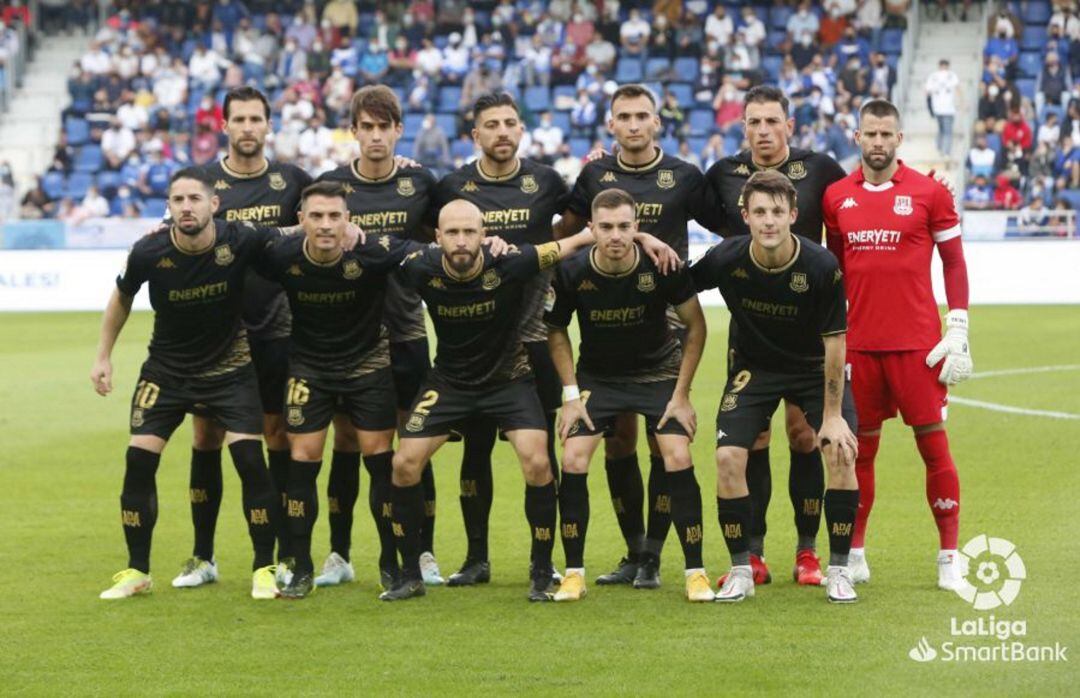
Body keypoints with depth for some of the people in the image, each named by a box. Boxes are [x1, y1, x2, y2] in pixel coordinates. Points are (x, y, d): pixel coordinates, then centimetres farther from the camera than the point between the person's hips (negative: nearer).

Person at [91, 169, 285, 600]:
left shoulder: (240, 242, -22)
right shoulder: (149, 253, -18)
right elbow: (122, 298, 4)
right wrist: (103, 355, 7)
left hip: (229, 367, -1)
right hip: (166, 368, 1)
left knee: (250, 460, -13)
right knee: (139, 460, -7)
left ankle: (264, 569, 2)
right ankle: (137, 571, 9)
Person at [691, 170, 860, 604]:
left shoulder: (822, 267, -26)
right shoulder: (726, 259, -21)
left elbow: (834, 340, -19)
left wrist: (832, 415, -19)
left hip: (815, 367, -1)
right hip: (753, 367, 1)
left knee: (841, 453, -19)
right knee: (728, 457, -15)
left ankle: (838, 569, -3)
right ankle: (741, 570, 1)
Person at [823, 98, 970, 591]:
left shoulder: (928, 193, -1)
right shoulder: (837, 197, 8)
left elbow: (954, 262, 1)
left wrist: (958, 332, -5)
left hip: (917, 345, -3)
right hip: (858, 343, 3)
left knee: (934, 443, -1)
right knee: (860, 448, 7)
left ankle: (950, 556, 5)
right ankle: (855, 552, 16)